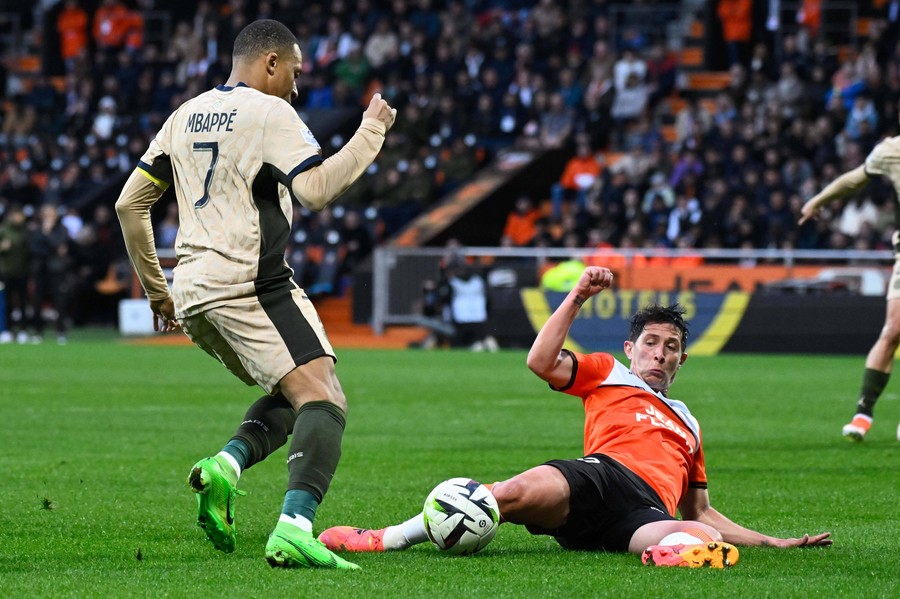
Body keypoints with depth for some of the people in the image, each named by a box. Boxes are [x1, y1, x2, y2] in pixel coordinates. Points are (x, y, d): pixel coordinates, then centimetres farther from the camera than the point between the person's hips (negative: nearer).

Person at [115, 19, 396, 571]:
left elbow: (130, 204, 20)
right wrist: (372, 131, -4)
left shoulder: (186, 116, 19)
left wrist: (156, 289, 27)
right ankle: (294, 530, -35)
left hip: (192, 293, 8)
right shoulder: (269, 113, -5)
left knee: (288, 396, 21)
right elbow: (318, 191, -16)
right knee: (324, 401, -14)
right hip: (250, 284, -8)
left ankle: (224, 468, -7)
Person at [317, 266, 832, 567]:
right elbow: (542, 362, 11)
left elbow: (701, 511, 42)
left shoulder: (688, 425, 41)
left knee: (703, 537, -34)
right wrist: (578, 298, 8)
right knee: (517, 493, -35)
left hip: (648, 513, 4)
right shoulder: (607, 374, 29)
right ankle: (387, 538, -38)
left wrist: (776, 542, 34)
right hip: (604, 474, -3)